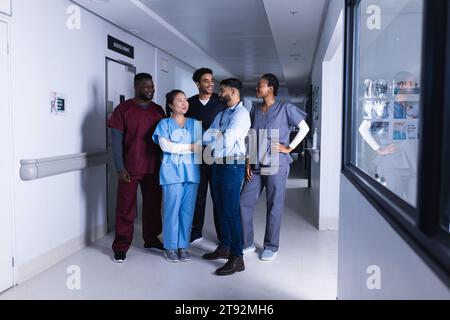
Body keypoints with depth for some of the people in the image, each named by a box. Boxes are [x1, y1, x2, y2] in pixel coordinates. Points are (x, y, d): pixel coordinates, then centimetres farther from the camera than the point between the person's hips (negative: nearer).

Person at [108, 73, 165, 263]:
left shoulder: (158, 110, 9)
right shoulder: (123, 109, -4)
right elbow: (116, 140, -6)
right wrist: (120, 168, -12)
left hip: (153, 168, 4)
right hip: (130, 169, -4)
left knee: (153, 204, 12)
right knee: (125, 208, 2)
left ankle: (151, 239, 28)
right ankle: (121, 247, 12)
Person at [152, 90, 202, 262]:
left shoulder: (195, 124, 13)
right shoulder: (164, 124, 5)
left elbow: (200, 146, 1)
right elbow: (165, 145, -10)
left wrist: (177, 147, -11)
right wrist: (190, 147, -8)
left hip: (191, 171, 3)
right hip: (172, 171, -3)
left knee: (187, 210, 5)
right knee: (172, 209, -1)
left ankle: (183, 245, 16)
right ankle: (170, 246, 12)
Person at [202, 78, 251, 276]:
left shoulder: (241, 113, -9)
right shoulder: (221, 114, 18)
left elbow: (227, 139, -20)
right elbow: (207, 136, 9)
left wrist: (211, 136, -8)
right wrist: (217, 135, -11)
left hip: (232, 166, -9)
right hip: (217, 165, 9)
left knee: (231, 211, -8)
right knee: (221, 209, 16)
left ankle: (237, 258, -1)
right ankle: (224, 247, 30)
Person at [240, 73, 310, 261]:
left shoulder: (285, 109, -4)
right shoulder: (255, 111, 12)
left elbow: (304, 128, -2)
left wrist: (289, 148, -7)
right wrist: (248, 163, 8)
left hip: (276, 167, -5)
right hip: (256, 167, 6)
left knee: (274, 207, 2)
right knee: (244, 203, 3)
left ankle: (271, 247, 17)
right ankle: (247, 243, 18)